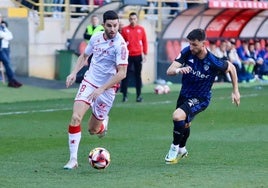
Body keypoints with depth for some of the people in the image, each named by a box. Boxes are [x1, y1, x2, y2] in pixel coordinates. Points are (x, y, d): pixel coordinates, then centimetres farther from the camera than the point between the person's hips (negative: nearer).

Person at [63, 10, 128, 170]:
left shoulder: (120, 45, -18)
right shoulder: (96, 38, 0)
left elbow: (122, 73, -23)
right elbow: (84, 56, 19)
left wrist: (101, 89, -26)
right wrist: (74, 72, 4)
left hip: (106, 89, -4)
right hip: (89, 82, 4)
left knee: (93, 130, 5)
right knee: (76, 117, -17)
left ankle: (104, 122, 43)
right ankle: (73, 159, -10)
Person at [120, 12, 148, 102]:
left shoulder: (141, 29, 5)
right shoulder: (124, 29, 1)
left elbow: (144, 42, 7)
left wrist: (145, 54, 3)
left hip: (138, 56, 1)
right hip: (128, 56, -1)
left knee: (138, 76, 5)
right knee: (126, 76, -2)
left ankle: (139, 95, 8)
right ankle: (124, 95, 2)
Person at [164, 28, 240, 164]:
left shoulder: (213, 62, -27)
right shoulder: (187, 52, -17)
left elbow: (231, 68, -6)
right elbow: (169, 71, -22)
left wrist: (235, 91, -1)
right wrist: (178, 70, -45)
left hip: (200, 98, -5)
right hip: (184, 94, 5)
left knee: (178, 116, -28)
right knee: (184, 125, 24)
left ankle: (175, 148, -6)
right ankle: (182, 149, 54)